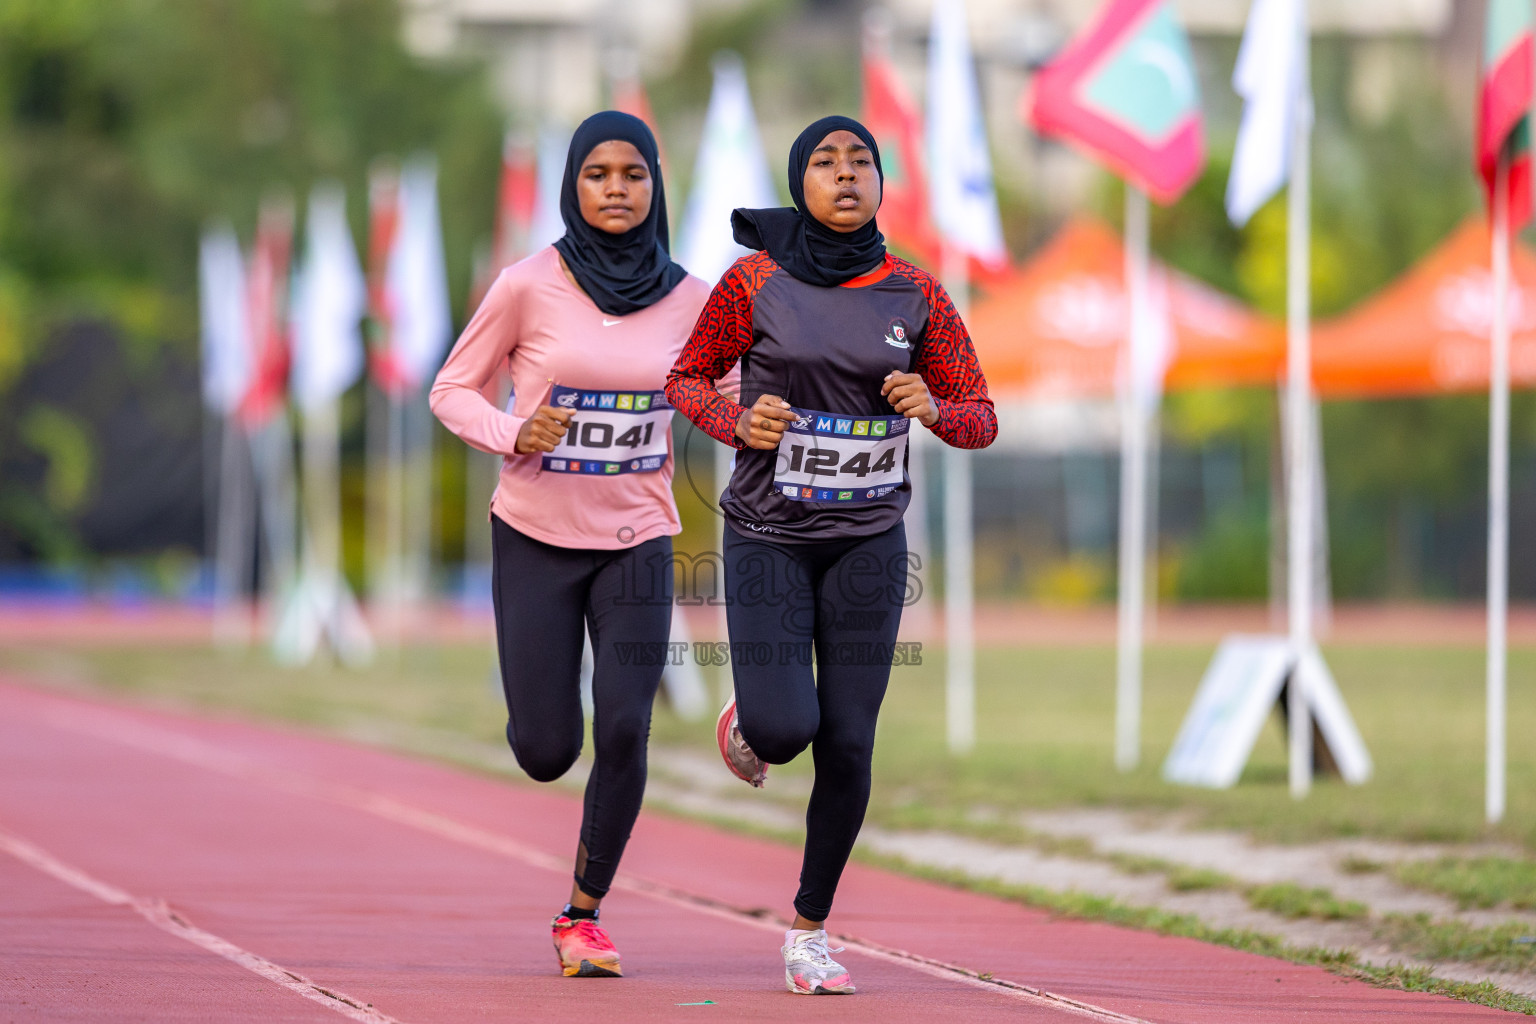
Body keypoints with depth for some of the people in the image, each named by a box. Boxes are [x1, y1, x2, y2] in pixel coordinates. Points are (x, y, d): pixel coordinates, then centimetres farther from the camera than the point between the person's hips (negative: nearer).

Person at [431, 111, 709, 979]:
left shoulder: (687, 298, -3)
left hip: (637, 540, 1)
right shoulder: (531, 286, -9)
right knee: (546, 753, -1)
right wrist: (512, 435, -18)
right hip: (536, 537, -1)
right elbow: (454, 391, 0)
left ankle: (586, 915, 4)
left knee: (624, 732, -14)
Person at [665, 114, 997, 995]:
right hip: (769, 535, -2)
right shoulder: (754, 283, -6)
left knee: (848, 746, -3)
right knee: (784, 730, -15)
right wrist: (738, 424, -14)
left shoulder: (917, 295, -2)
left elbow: (981, 419, 4)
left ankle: (811, 931, 15)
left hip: (868, 541, 2)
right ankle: (750, 723, 25)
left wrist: (933, 408, -18)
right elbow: (688, 379, 7)